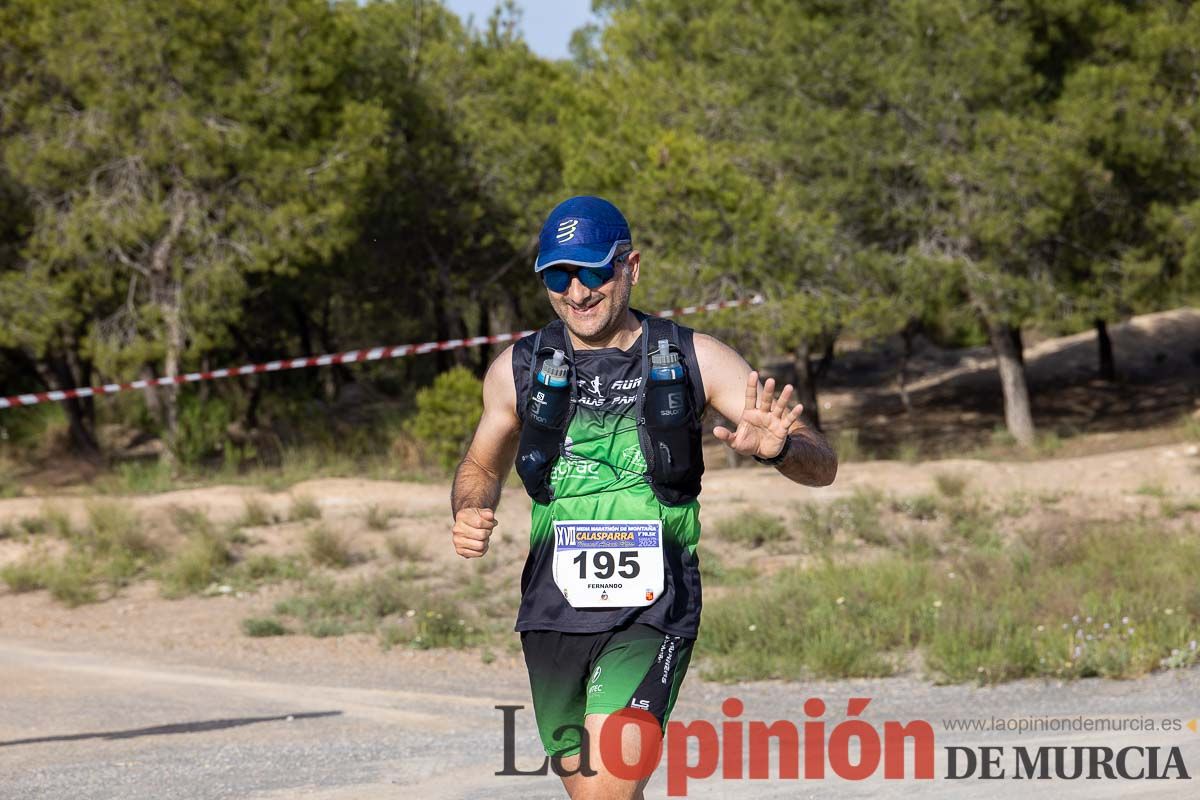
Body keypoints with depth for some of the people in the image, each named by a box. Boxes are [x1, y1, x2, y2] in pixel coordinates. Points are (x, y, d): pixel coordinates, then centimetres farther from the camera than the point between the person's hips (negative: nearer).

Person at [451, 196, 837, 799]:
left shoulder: (693, 360, -1)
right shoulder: (520, 370, 5)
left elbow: (822, 467, -2)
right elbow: (482, 467, 24)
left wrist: (776, 447, -26)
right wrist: (470, 514, 0)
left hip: (652, 613, -3)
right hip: (554, 610, 3)